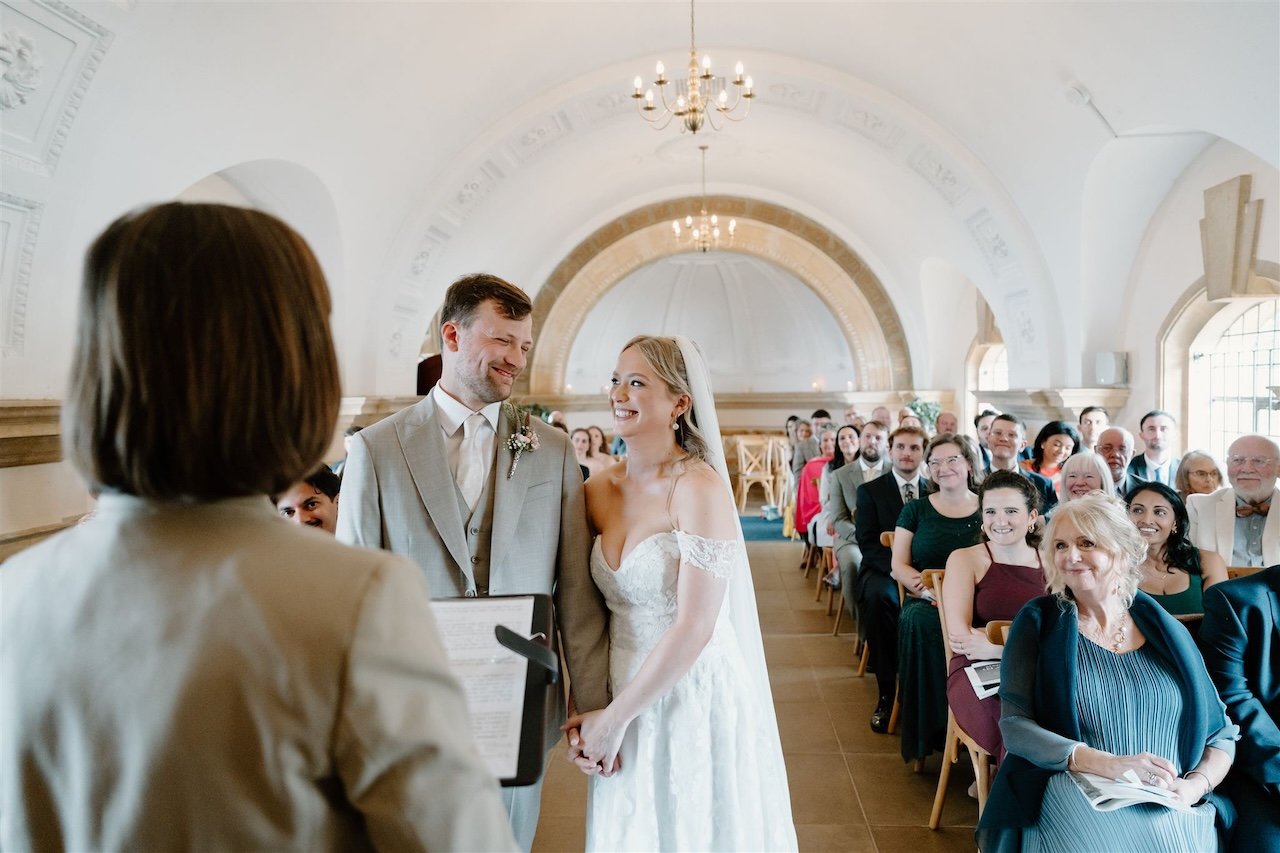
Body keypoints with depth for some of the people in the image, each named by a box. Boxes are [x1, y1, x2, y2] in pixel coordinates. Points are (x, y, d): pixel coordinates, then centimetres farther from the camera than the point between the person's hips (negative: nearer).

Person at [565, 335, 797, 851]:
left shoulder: (699, 488, -17)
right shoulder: (598, 491, 0)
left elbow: (693, 628, -20)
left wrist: (616, 717, -14)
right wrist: (594, 711, -4)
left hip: (697, 699, -5)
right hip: (622, 702, 5)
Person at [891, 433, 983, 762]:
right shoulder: (916, 510, 12)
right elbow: (899, 565, 6)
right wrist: (931, 590, -14)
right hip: (925, 601, 1)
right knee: (919, 622, -35)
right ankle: (929, 731, -25)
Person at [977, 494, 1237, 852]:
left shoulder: (1166, 631, 10)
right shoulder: (1038, 621, 3)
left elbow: (1220, 732, 14)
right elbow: (1015, 725, -5)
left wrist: (1195, 784, -8)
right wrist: (1108, 764, -18)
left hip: (1173, 808, 3)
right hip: (1073, 795, -2)